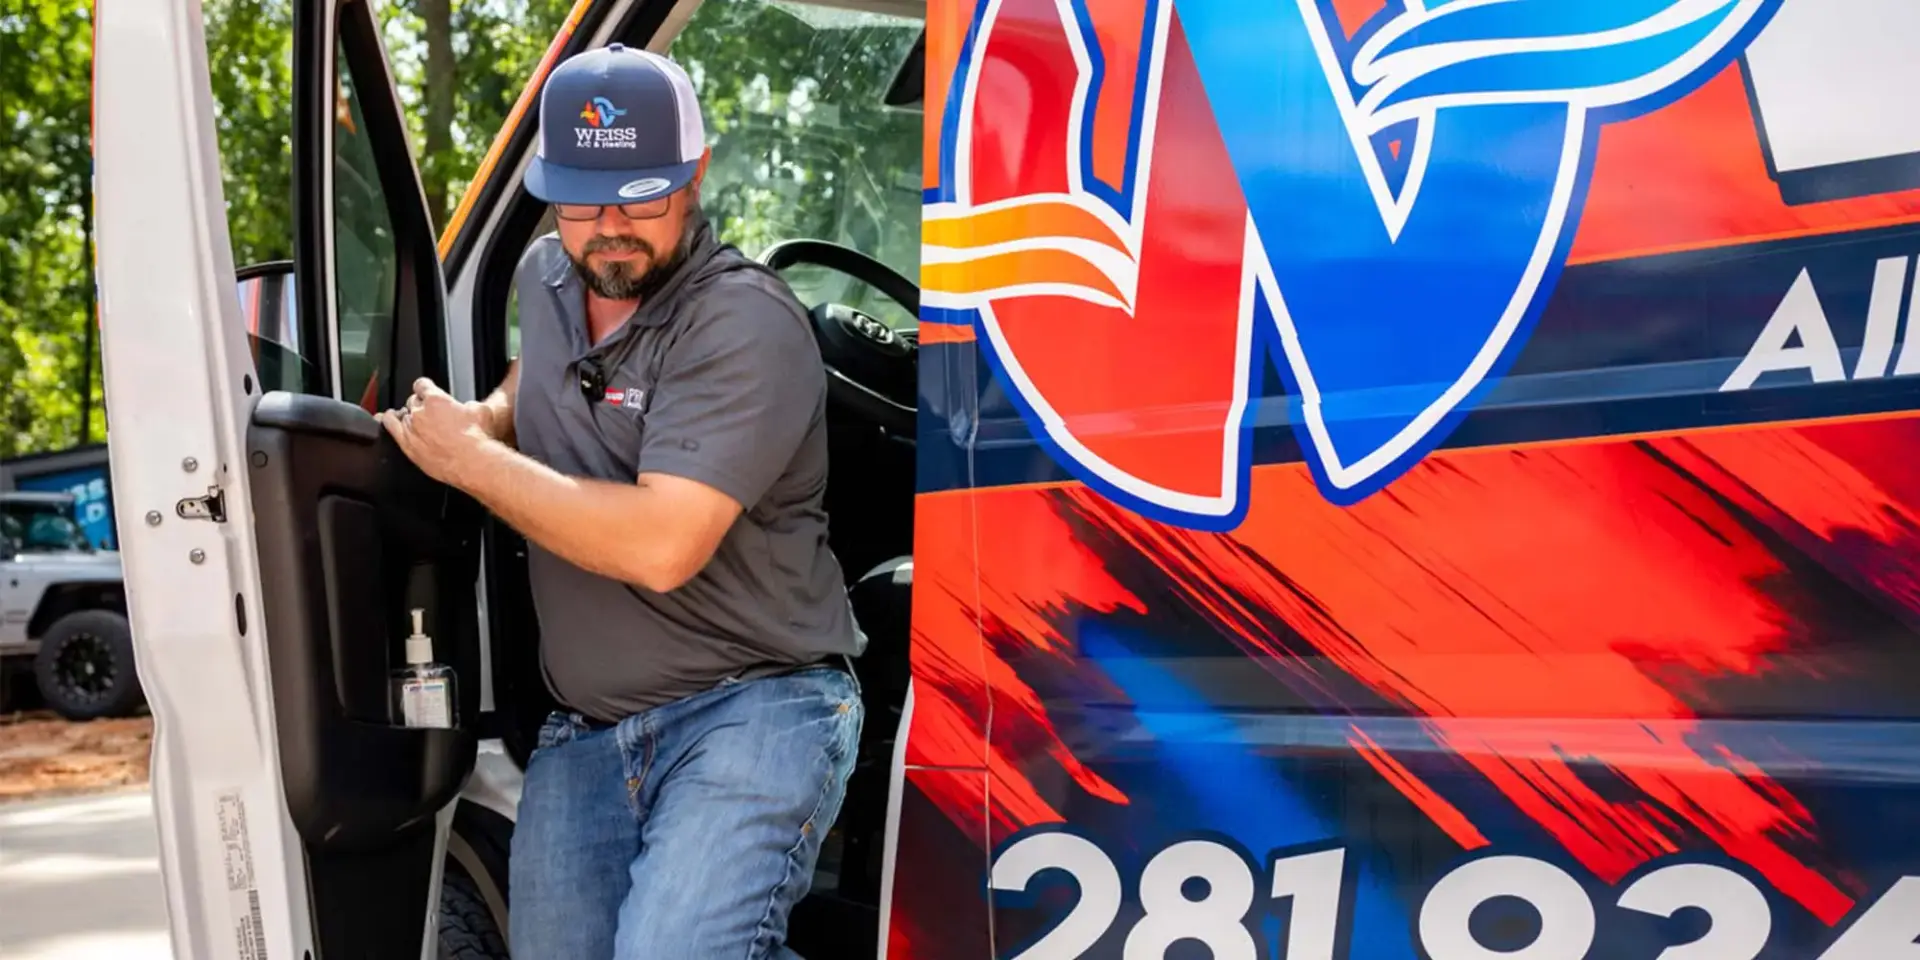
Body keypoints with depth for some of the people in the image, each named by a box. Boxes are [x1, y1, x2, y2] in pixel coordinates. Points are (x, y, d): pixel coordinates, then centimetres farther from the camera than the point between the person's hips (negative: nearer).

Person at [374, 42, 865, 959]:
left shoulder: (745, 324, -17)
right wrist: (487, 418, 10)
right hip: (586, 731, 8)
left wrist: (470, 460, -15)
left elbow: (659, 546, -27)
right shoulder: (546, 275, 7)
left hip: (750, 708, -7)